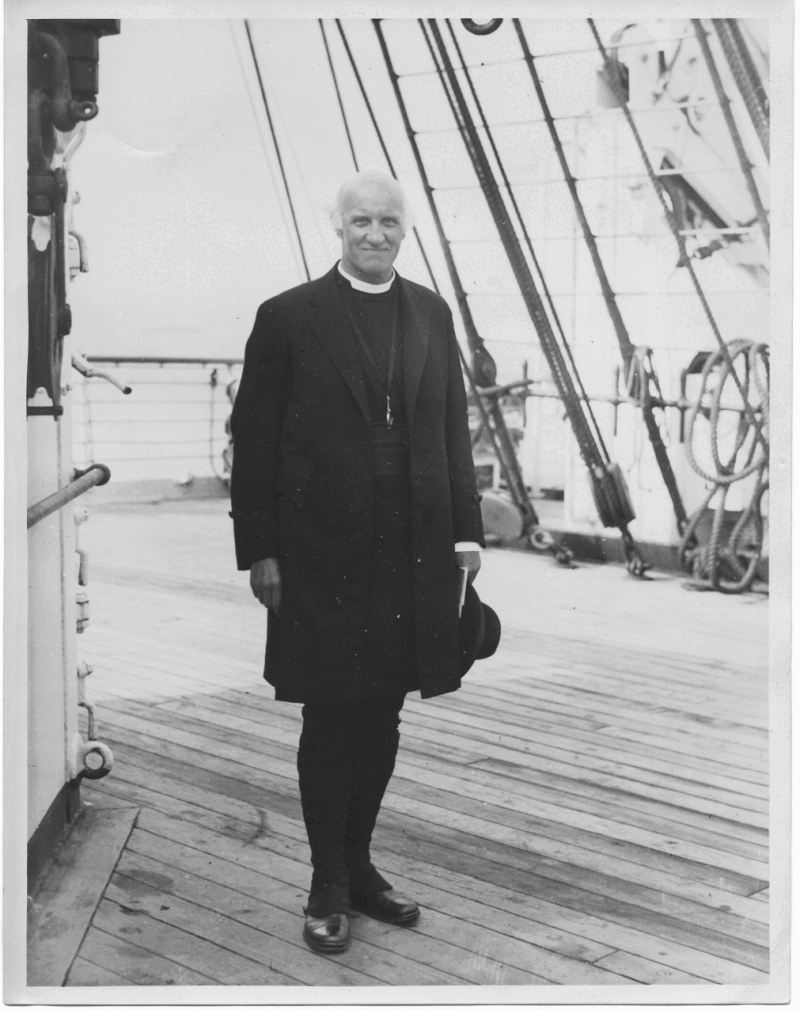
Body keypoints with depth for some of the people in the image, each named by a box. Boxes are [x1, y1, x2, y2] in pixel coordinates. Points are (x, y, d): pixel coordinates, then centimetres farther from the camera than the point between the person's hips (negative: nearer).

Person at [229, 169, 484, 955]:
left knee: (381, 719, 12)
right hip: (320, 557, -3)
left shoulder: (431, 314, 9)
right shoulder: (289, 317, -4)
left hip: (412, 557, 4)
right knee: (329, 721, 6)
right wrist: (259, 552, -6)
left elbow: (453, 428, 11)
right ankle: (328, 884, 21)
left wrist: (465, 530, 6)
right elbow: (253, 440, -3)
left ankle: (358, 864, 29)